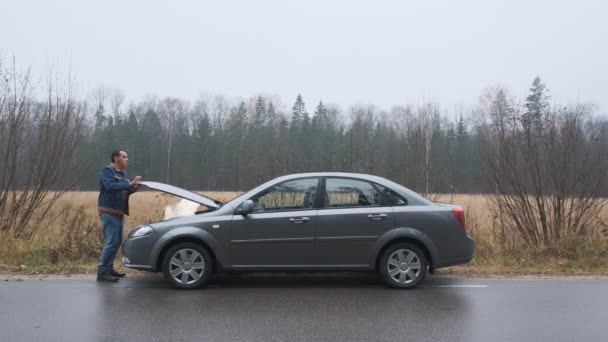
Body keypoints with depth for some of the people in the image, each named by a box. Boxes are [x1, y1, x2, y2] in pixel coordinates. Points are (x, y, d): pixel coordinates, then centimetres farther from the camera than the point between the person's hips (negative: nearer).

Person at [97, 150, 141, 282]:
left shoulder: (123, 174, 18)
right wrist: (129, 184, -31)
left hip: (118, 213, 9)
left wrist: (133, 188, -1)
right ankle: (102, 272, -9)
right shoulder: (107, 171, -8)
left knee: (117, 242, 14)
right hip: (109, 212, -9)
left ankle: (109, 268, 25)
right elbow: (110, 186, -25)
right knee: (111, 242, -13)